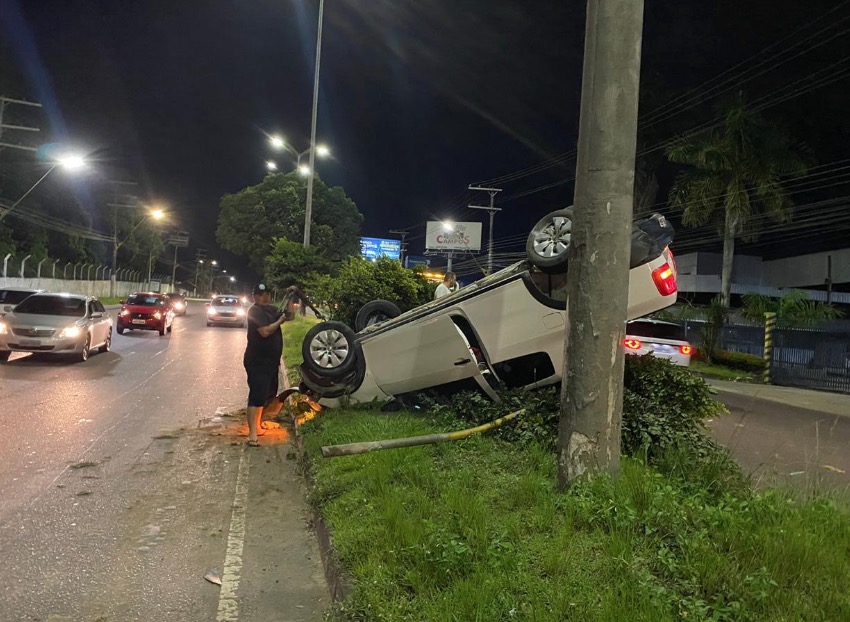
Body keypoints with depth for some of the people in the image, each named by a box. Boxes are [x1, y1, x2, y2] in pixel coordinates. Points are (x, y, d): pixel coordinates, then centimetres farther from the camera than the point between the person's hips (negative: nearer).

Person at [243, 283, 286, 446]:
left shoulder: (272, 309, 10)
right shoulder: (255, 311, -16)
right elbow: (265, 331, -28)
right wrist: (280, 321, -16)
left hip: (271, 360, 9)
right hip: (257, 362, -9)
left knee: (269, 394, 20)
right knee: (256, 396, -13)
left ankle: (258, 424, 37)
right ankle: (252, 434, -15)